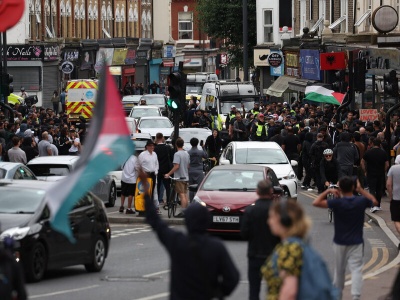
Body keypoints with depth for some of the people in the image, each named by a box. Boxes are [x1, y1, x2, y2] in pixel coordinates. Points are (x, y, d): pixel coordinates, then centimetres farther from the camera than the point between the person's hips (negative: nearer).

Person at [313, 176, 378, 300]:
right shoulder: (361, 201, -8)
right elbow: (374, 201, 15)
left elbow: (316, 202, -18)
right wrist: (361, 190, 15)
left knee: (339, 270, 16)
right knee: (356, 269, -4)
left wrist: (328, 191, -7)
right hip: (356, 243, 0)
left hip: (340, 243, 0)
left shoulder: (337, 203, -15)